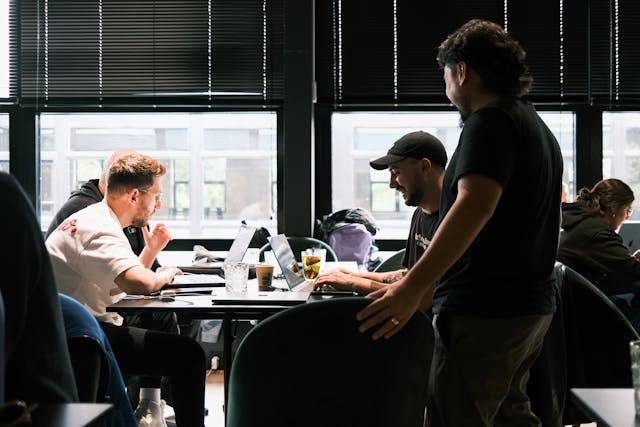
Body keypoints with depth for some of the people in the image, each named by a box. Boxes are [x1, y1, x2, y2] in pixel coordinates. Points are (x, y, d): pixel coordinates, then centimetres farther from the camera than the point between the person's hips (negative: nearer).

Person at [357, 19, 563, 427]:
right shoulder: (538, 127, 20)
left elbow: (476, 203, -28)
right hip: (532, 306, 10)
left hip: (485, 312, -10)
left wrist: (413, 288, -33)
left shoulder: (490, 120, -12)